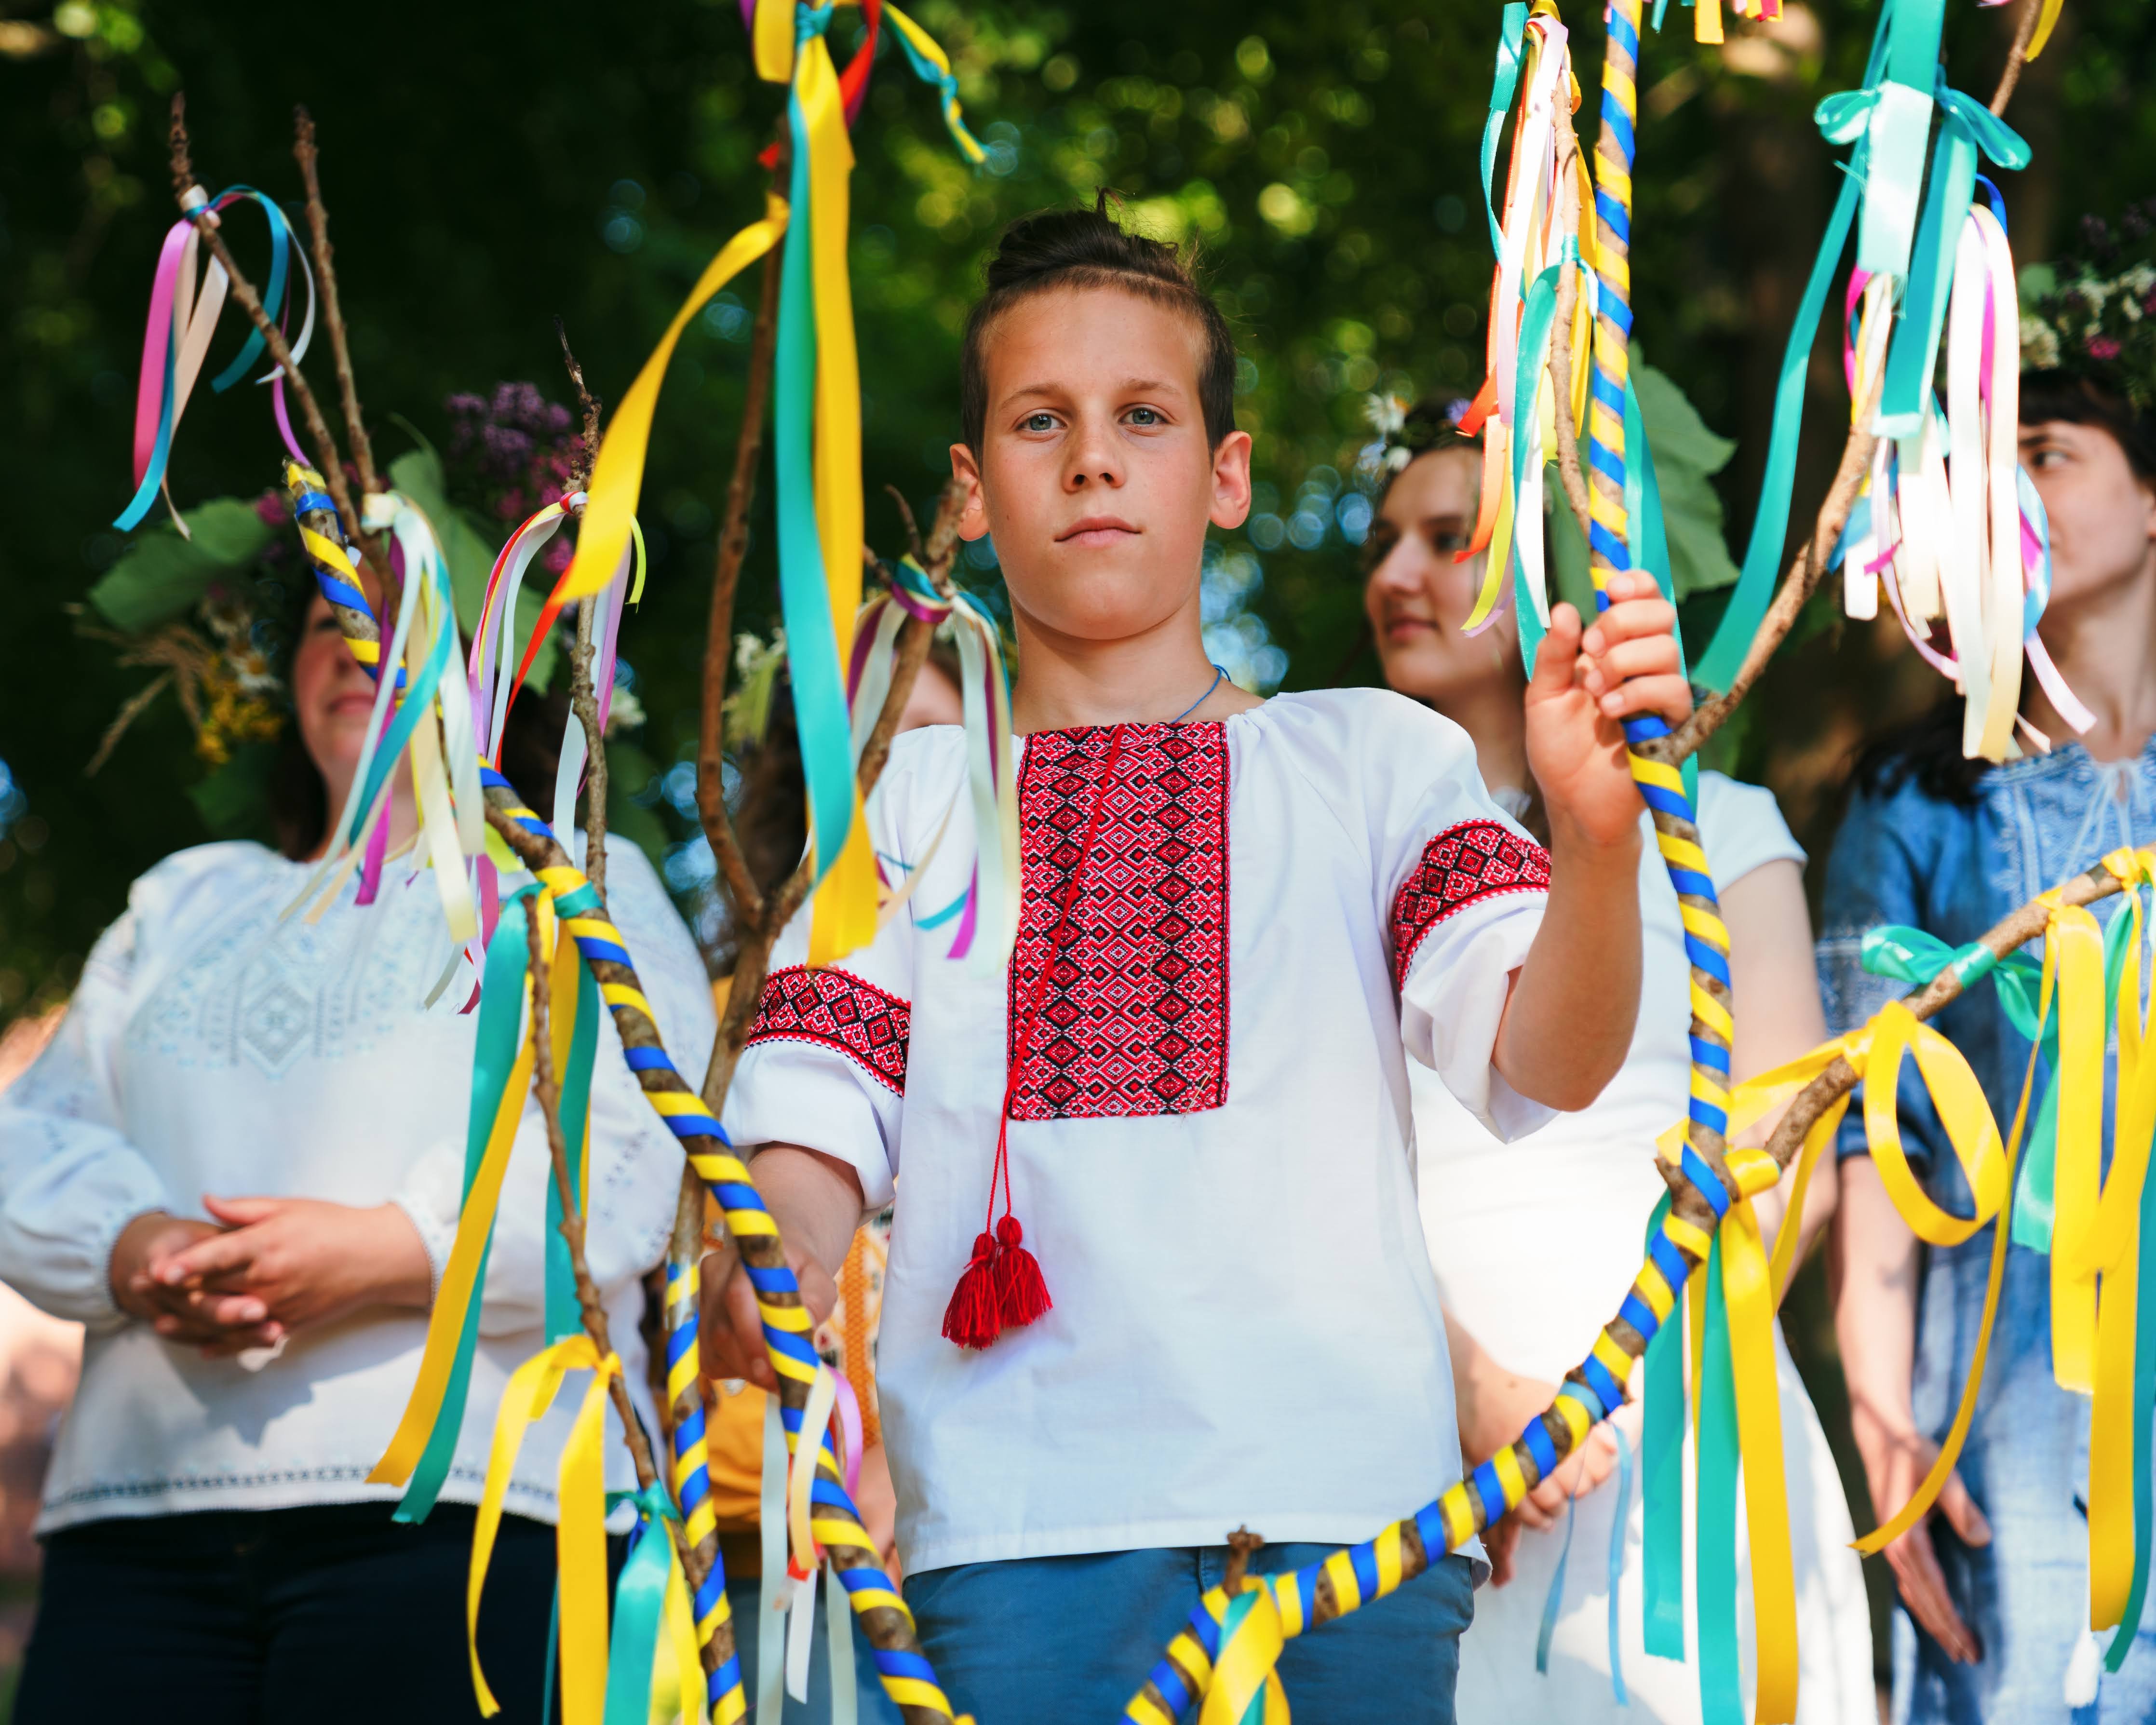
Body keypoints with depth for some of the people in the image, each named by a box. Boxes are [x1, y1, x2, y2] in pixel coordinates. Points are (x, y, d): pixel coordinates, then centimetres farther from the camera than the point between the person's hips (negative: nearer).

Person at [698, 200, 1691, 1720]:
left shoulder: (1373, 757, 13)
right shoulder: (907, 792, 16)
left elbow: (1545, 1065, -1)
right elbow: (817, 1115, 7)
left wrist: (1595, 828, -21)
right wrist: (773, 1259, -16)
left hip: (1342, 1497, 0)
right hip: (1019, 1519, 0)